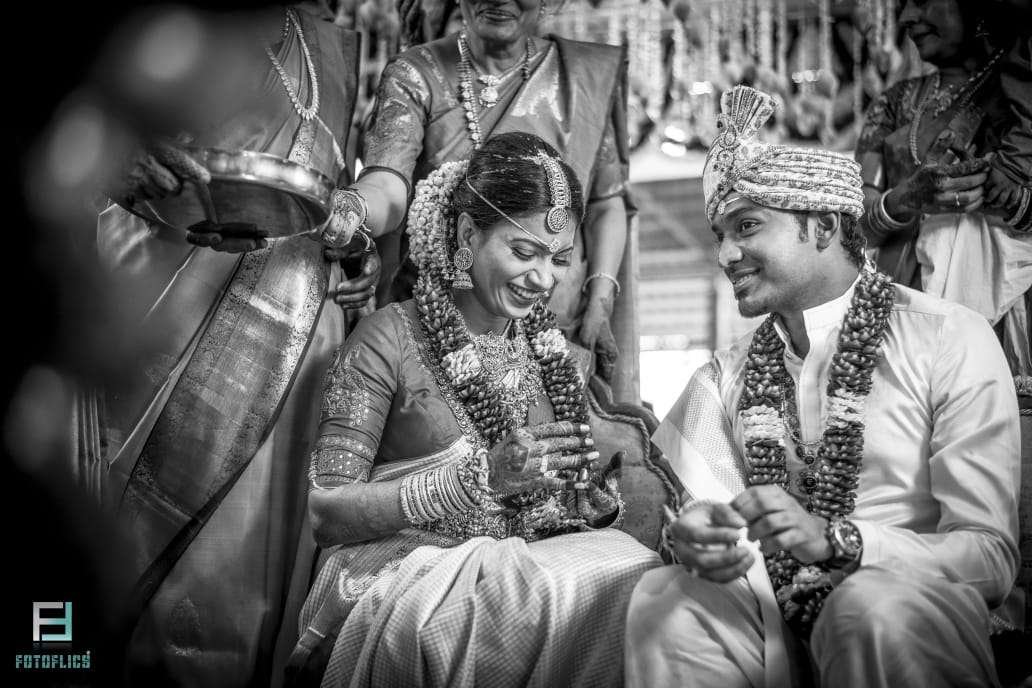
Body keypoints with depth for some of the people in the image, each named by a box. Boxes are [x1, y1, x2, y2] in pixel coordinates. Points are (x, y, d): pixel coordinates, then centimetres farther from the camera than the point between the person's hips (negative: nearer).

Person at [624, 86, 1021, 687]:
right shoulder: (727, 379, 13)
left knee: (873, 606, -35)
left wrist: (831, 538, -24)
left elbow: (992, 557, -9)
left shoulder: (949, 341, -3)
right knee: (662, 602, -26)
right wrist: (693, 539, -23)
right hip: (771, 625, 3)